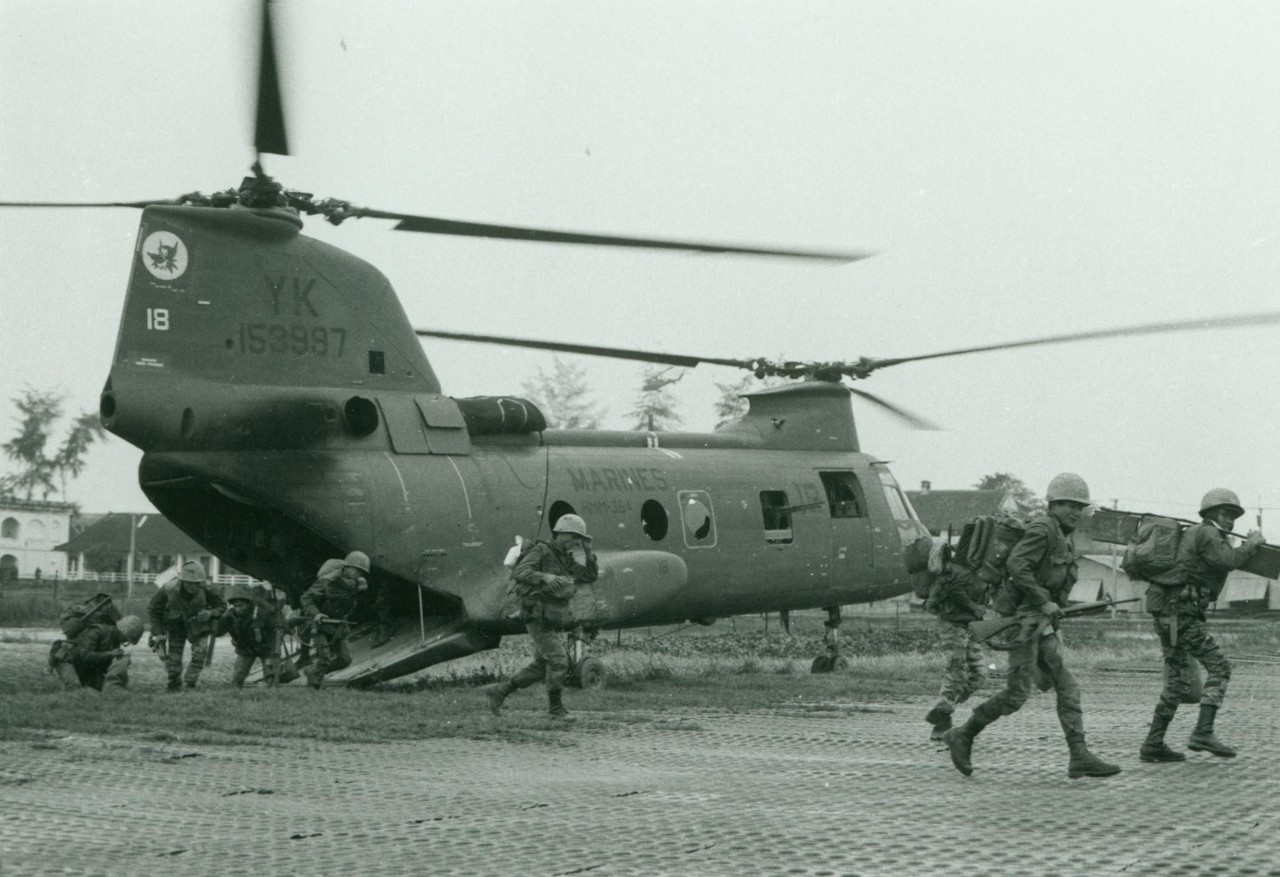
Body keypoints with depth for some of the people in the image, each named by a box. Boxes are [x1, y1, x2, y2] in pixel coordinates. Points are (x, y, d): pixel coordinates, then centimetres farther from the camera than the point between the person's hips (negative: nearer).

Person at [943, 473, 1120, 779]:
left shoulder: (1063, 538, 17)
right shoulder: (1042, 530, -13)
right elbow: (1015, 565, -25)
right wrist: (1044, 602, -25)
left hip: (1043, 626, 10)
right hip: (1024, 619, -10)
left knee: (1067, 688, 1)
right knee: (1017, 694, -9)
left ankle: (1080, 756, -3)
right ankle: (962, 737, 4)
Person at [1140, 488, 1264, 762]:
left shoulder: (1192, 534, 24)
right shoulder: (1206, 533, -5)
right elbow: (1227, 560, -20)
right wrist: (1251, 544, -6)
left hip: (1167, 615, 10)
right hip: (1181, 613, -10)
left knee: (1177, 682, 12)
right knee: (1219, 667, -9)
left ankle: (1153, 744, 10)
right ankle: (1203, 733, -17)